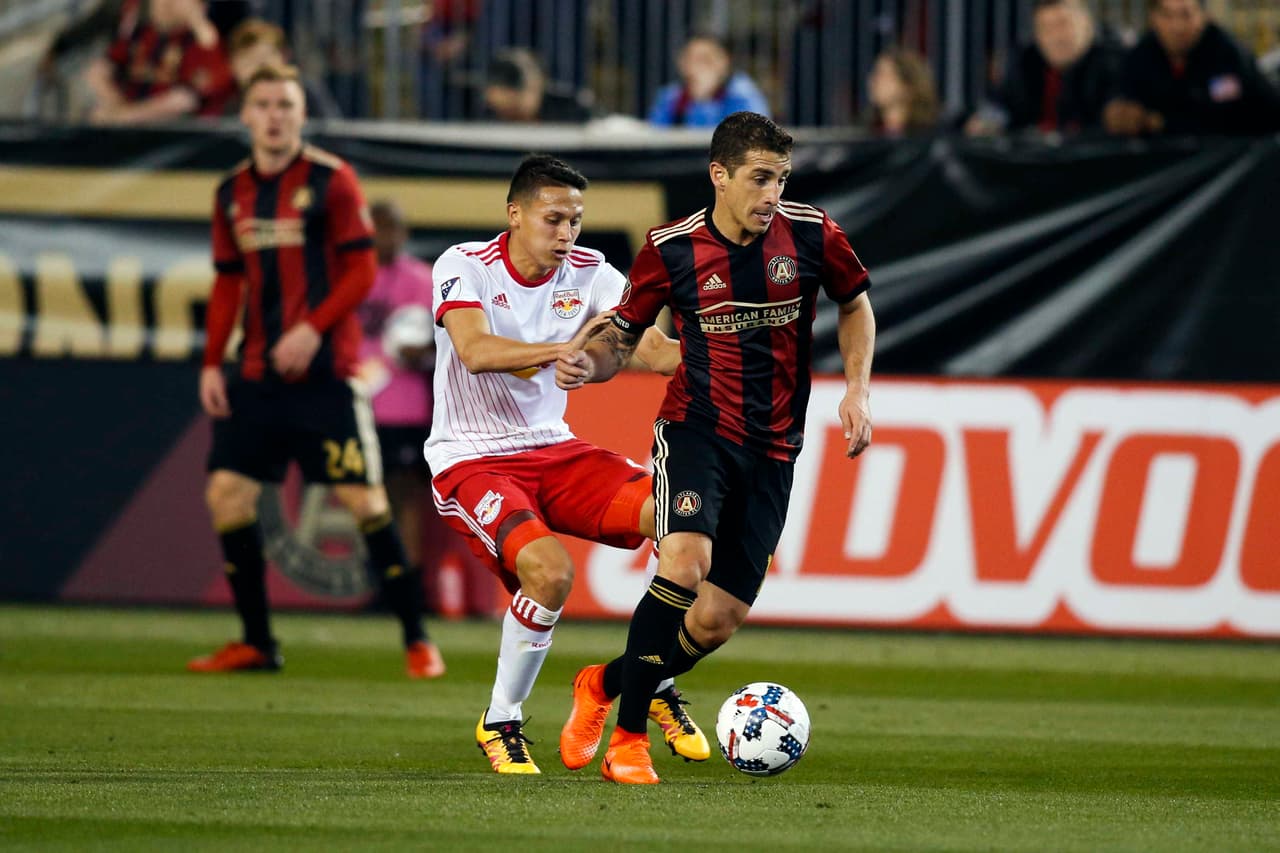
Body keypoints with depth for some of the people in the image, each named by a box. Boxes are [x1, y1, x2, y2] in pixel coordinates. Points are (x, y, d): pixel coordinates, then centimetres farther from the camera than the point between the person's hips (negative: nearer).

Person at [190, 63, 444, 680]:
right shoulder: (232, 193, 11)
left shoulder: (330, 180, -4)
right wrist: (212, 363, 9)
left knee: (362, 497, -9)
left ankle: (416, 640, 0)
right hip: (257, 374, 5)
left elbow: (361, 269, -7)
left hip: (324, 373, -5)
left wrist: (314, 328, -20)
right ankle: (257, 643, 8)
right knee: (227, 490, -2)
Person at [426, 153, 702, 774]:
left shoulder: (588, 273, 2)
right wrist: (565, 348, -45)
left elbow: (654, 349, -7)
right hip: (471, 461, -5)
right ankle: (500, 723, -8)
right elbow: (476, 352, -30)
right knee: (549, 571, -31)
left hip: (554, 450, 5)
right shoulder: (463, 267, -12)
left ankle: (657, 687, 1)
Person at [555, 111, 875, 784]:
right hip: (696, 427, -3)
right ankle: (628, 739, -18)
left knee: (717, 622, -3)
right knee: (685, 562, -29)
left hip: (772, 450, 3)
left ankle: (605, 684, 26)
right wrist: (588, 362, -16)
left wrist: (857, 389, 4)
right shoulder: (672, 249, -6)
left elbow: (855, 305, 16)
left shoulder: (810, 235, -2)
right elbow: (622, 336, 6)